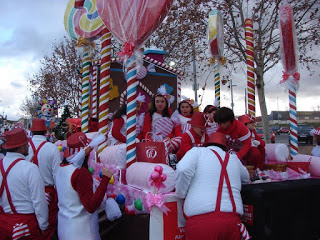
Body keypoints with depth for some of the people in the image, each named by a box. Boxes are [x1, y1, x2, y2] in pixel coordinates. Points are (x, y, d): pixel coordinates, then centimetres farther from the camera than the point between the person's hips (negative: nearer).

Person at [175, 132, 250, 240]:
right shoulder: (234, 158, 18)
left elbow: (183, 170, -12)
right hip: (232, 220, 4)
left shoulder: (197, 151, 6)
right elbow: (246, 178, 35)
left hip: (200, 218, -3)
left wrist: (180, 194, 2)